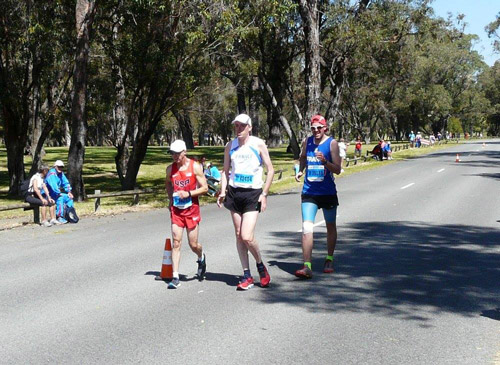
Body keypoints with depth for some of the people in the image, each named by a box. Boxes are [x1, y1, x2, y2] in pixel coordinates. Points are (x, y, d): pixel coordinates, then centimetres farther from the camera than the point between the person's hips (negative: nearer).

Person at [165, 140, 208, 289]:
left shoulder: (195, 167, -7)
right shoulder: (170, 169, 3)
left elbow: (204, 188, -5)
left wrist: (188, 194, -18)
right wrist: (170, 199, 10)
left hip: (192, 209, -2)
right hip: (176, 209, 2)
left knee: (193, 244, 5)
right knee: (176, 243, -6)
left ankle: (201, 258, 41)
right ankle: (175, 278, -5)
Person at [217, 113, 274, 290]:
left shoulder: (258, 144, -4)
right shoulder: (230, 146, 7)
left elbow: (270, 170, -1)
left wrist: (264, 194, -8)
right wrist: (222, 191, 2)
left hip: (253, 194, -4)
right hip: (234, 193, 4)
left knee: (247, 237, -14)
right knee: (238, 235, 5)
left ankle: (260, 265, 13)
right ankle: (247, 276, 14)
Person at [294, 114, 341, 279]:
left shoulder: (332, 143, -8)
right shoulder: (307, 142, 3)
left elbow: (337, 170, -13)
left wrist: (325, 161, -29)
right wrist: (300, 171, 8)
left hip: (328, 192, -1)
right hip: (309, 192, 2)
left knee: (331, 226, 15)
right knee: (306, 228, -12)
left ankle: (329, 260, 34)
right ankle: (307, 266, -15)